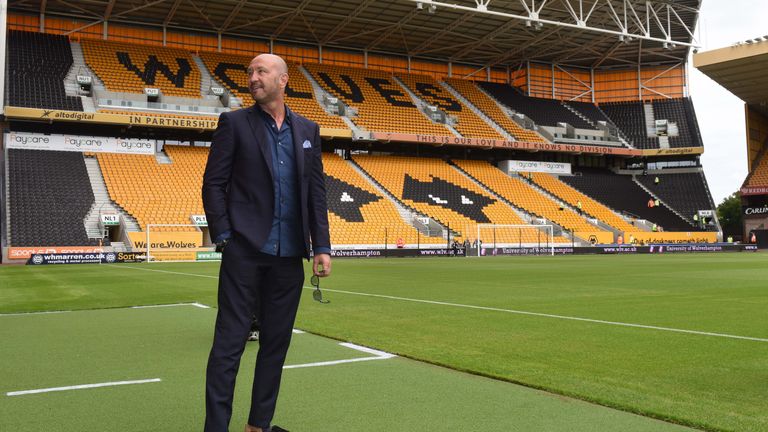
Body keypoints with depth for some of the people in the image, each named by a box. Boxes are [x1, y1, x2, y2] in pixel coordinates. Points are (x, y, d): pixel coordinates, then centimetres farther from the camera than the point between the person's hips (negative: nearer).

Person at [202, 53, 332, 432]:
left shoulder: (308, 130, 13)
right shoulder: (234, 123, 4)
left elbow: (316, 191, 11)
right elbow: (214, 183, 0)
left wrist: (322, 246, 4)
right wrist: (224, 238, -9)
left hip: (288, 255, 4)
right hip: (245, 249, -4)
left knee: (276, 342, 10)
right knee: (230, 342, -2)